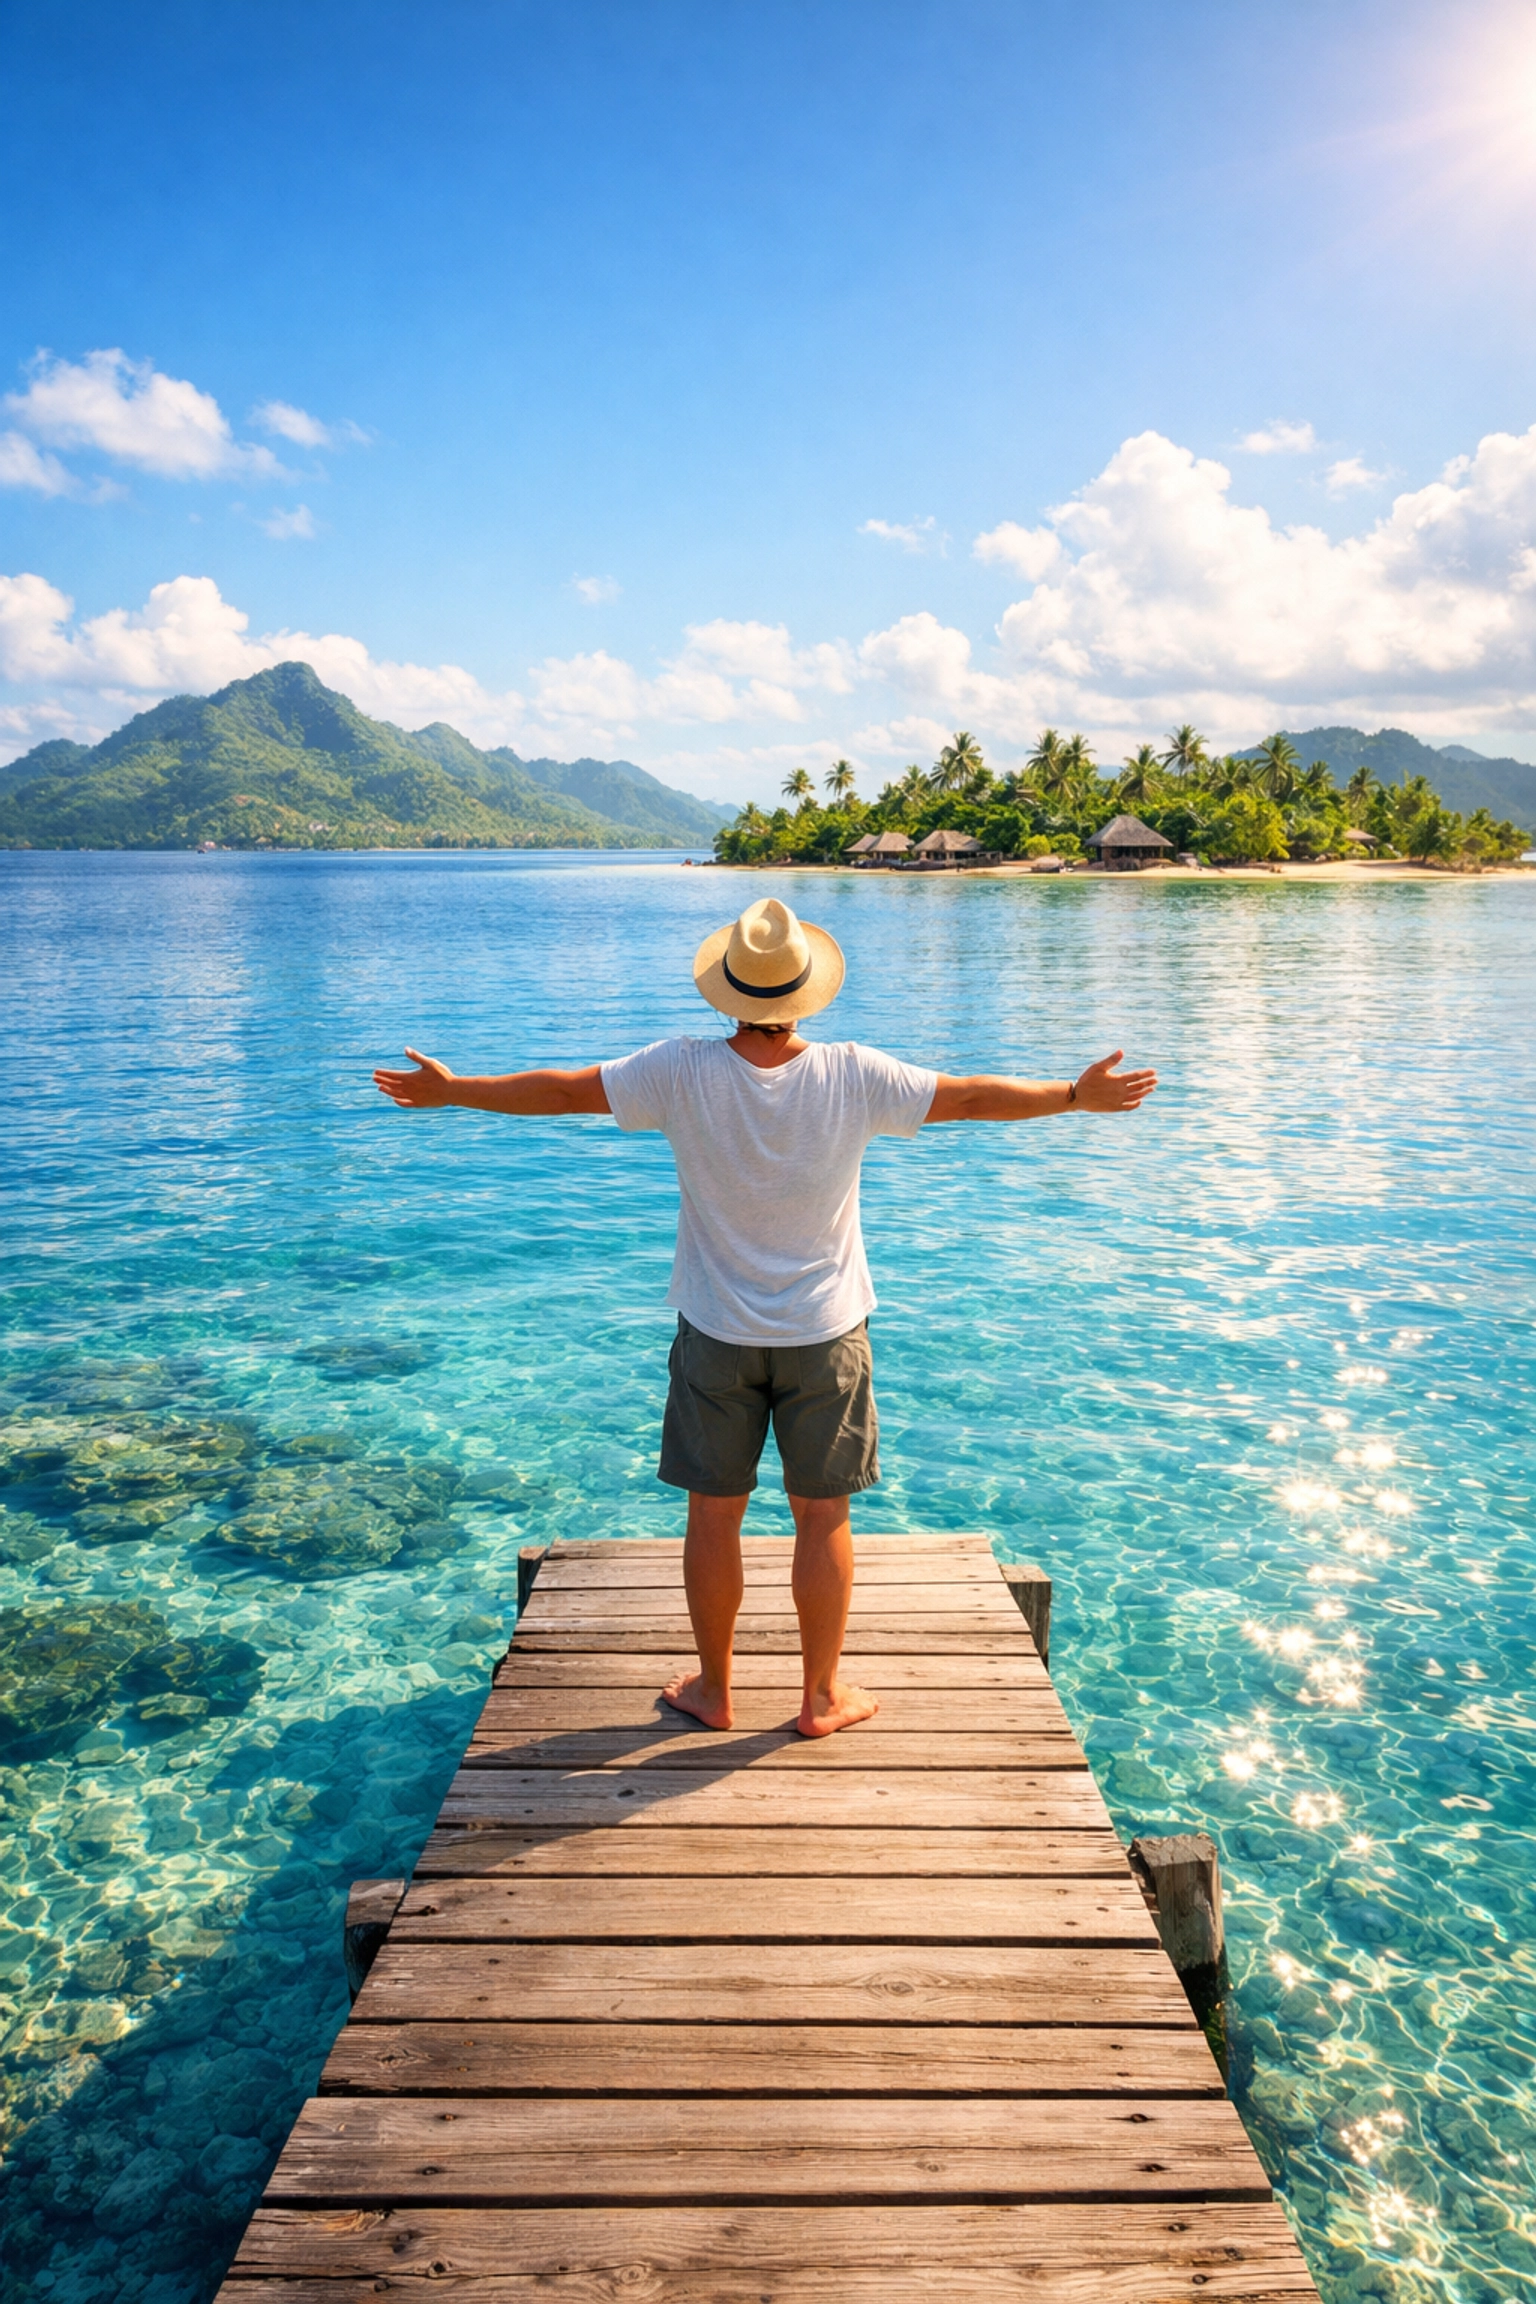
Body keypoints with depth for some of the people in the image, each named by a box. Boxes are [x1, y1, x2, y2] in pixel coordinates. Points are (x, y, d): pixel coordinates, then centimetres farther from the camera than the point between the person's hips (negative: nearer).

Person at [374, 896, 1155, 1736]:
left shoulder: (683, 1073, -14)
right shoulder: (854, 1077, -13)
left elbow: (563, 1090, -4)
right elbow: (968, 1097, -3)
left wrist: (449, 1091, 11)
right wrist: (1077, 1095, 12)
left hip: (717, 1335, 0)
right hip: (825, 1334, 0)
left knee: (715, 1514, 13)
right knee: (822, 1517, 12)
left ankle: (712, 1689, 28)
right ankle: (823, 1696, 25)